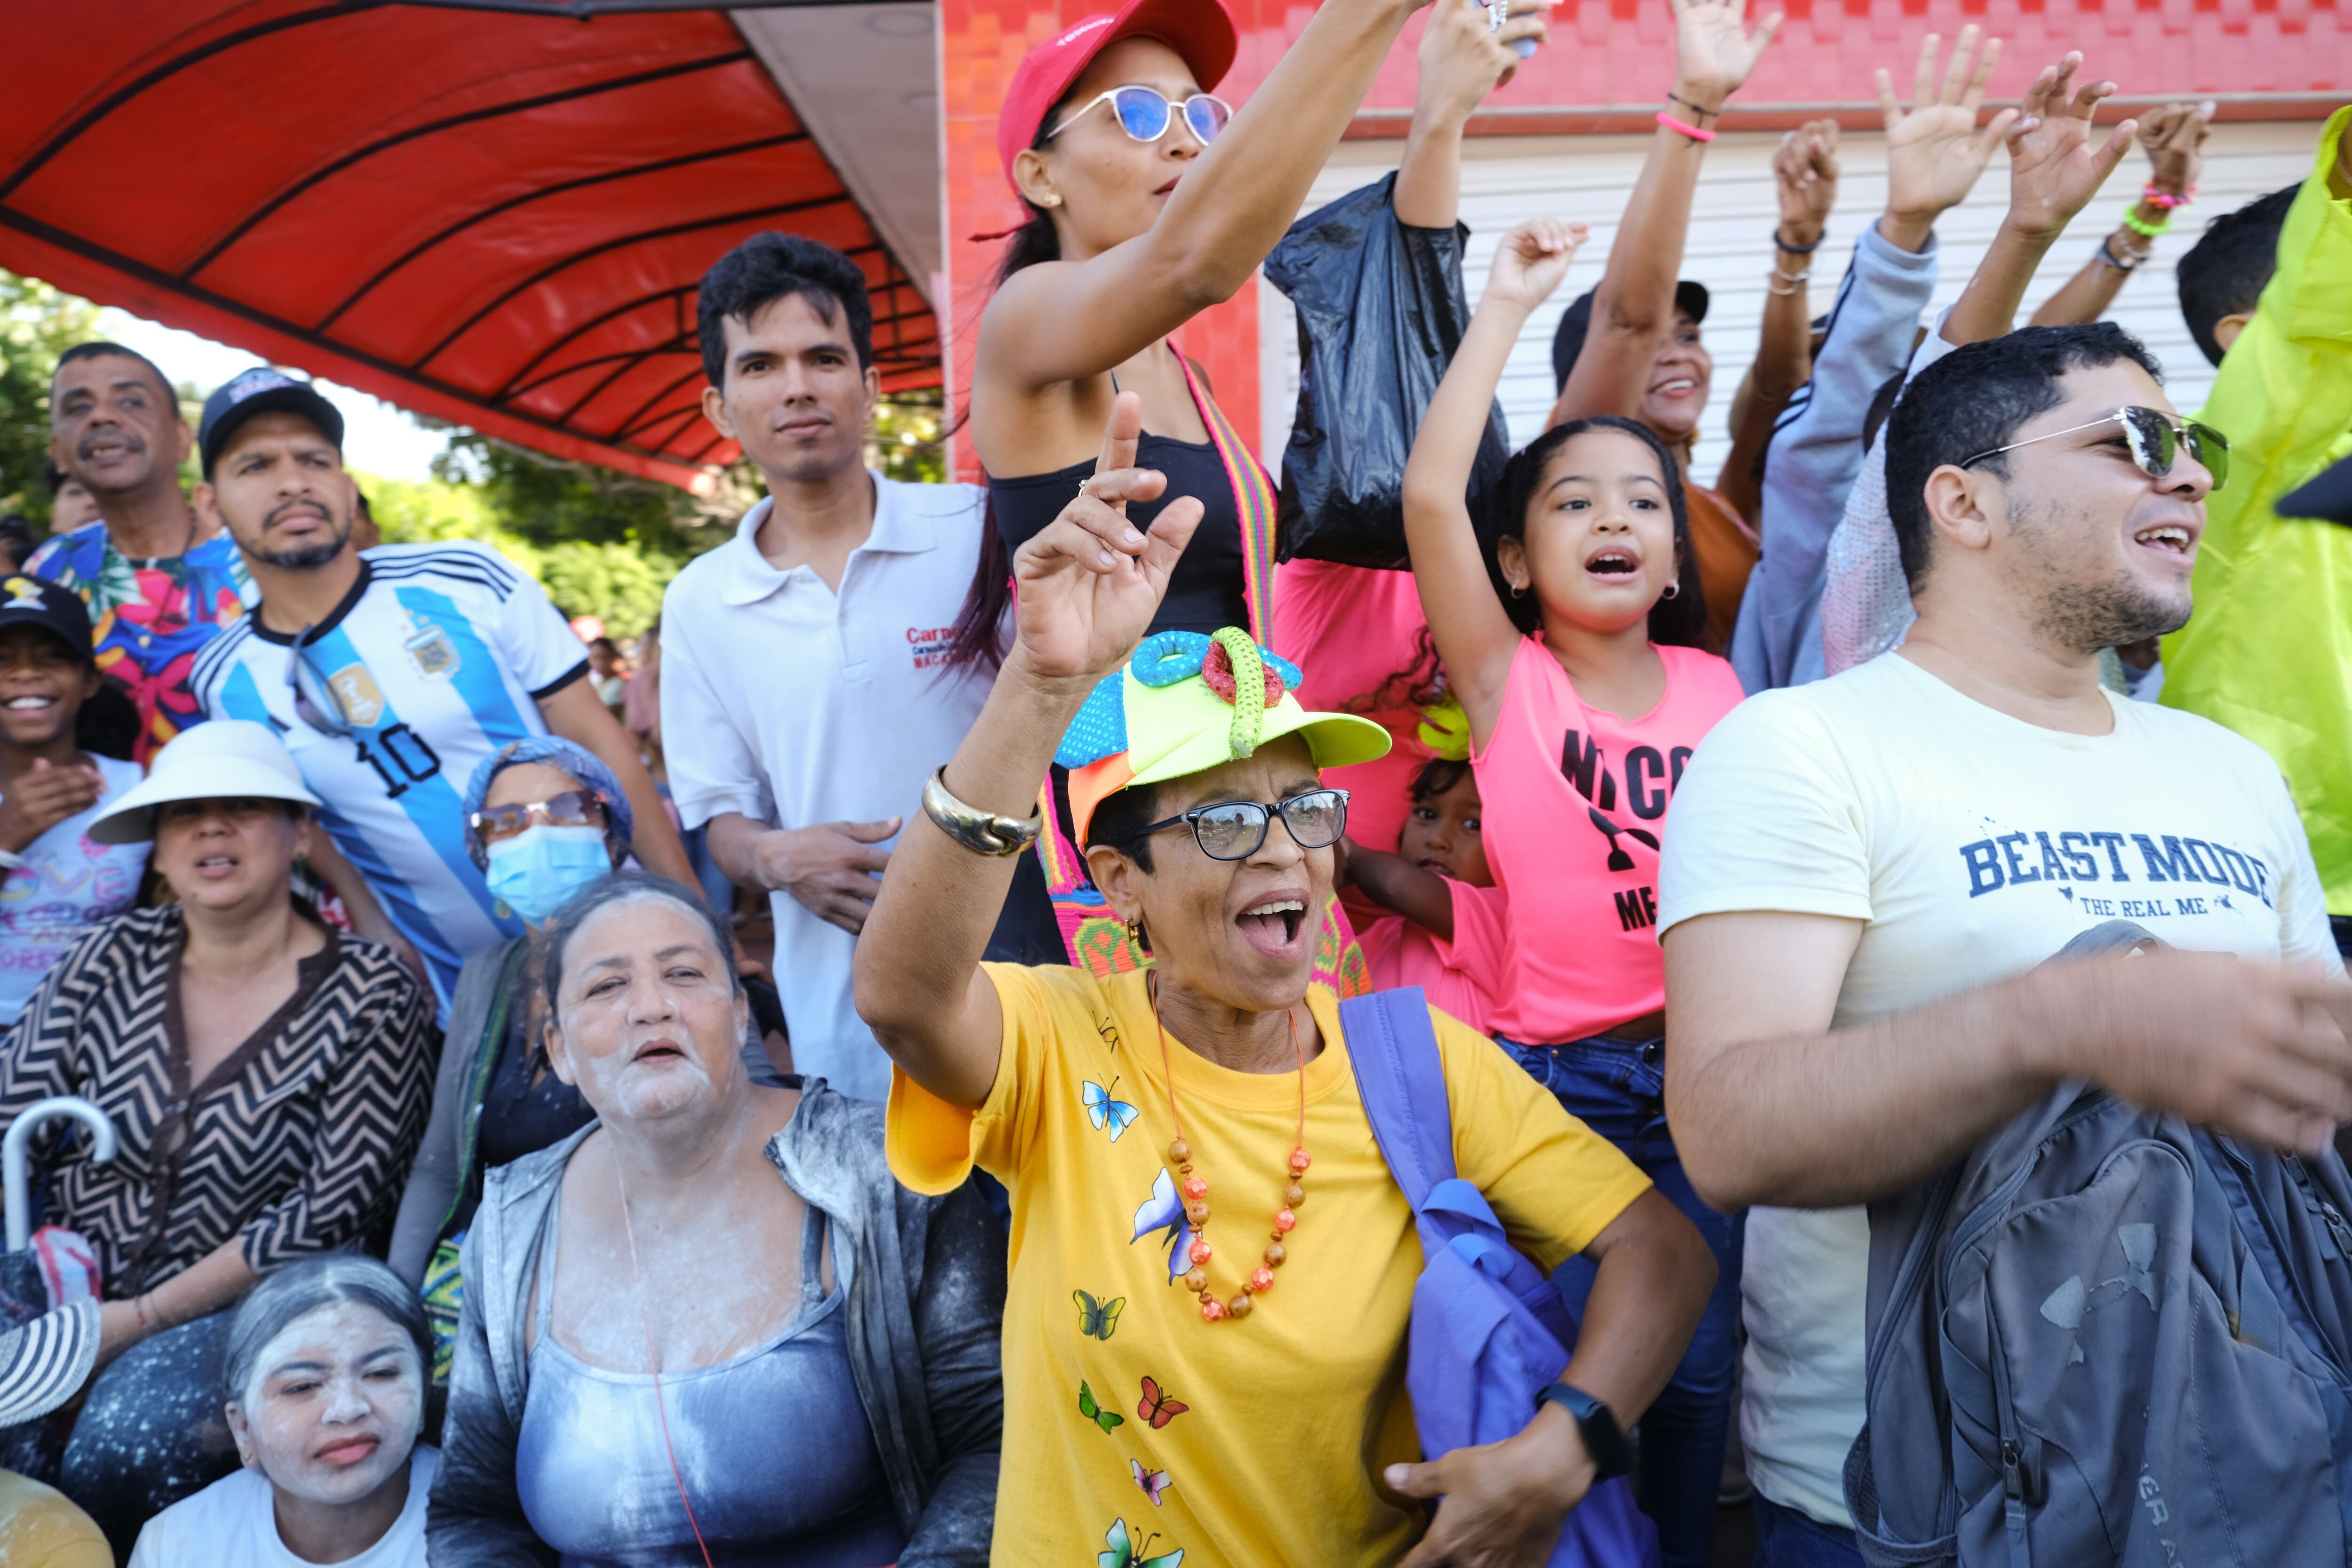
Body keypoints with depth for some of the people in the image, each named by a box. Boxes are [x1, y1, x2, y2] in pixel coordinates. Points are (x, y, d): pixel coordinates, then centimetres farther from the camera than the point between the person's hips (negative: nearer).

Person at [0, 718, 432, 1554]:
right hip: (72, 1295, 3)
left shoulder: (370, 997, -8)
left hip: (242, 1310, -3)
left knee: (123, 1445, -29)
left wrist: (143, 1318, -13)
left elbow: (333, 1213, -11)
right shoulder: (113, 959, 5)